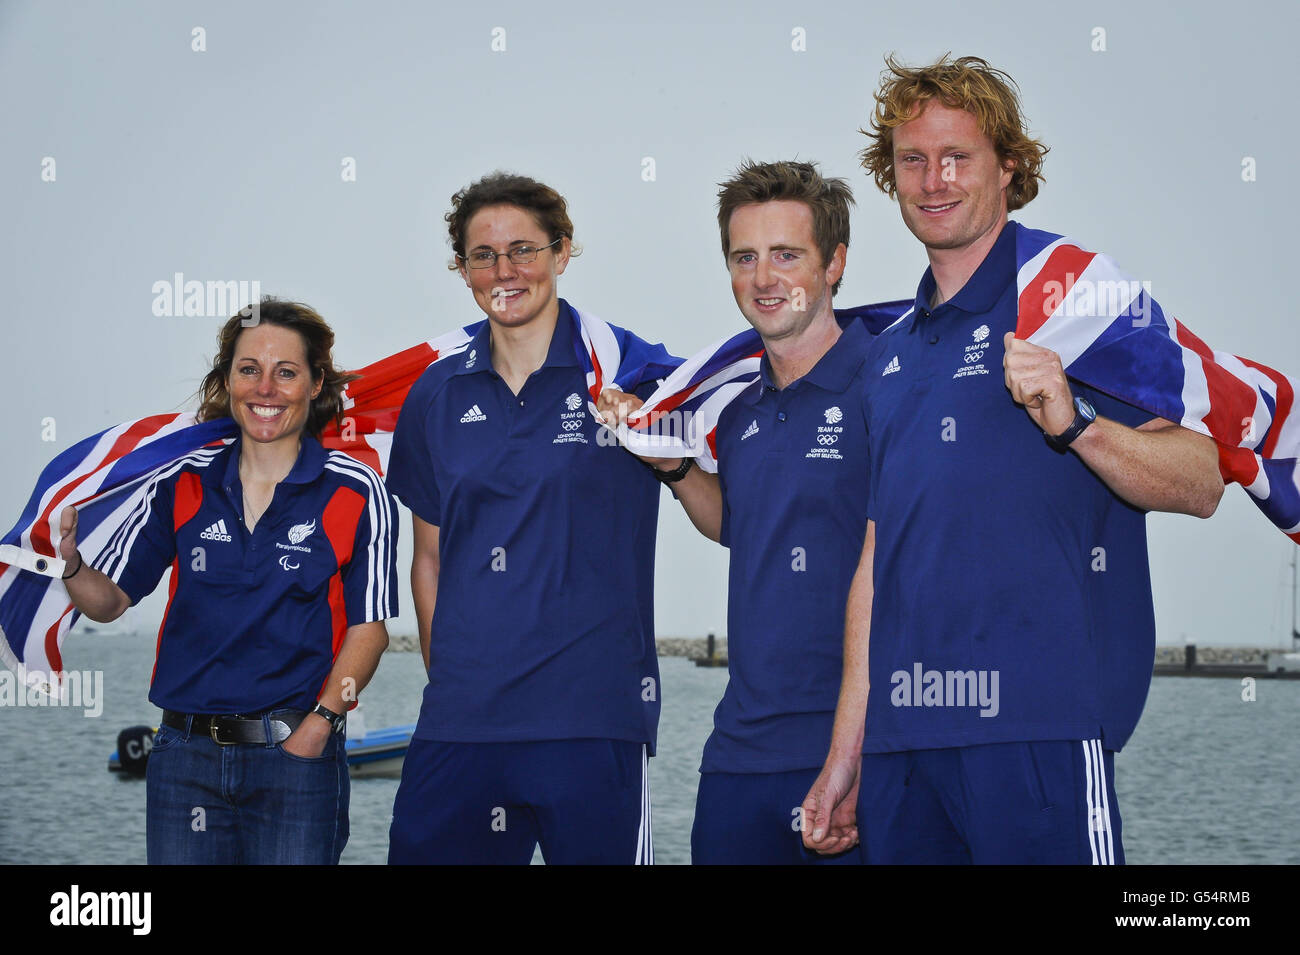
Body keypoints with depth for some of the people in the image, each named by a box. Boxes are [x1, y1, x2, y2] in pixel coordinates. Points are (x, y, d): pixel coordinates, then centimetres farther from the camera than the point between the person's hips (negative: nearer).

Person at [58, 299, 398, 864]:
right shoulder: (183, 484, 5)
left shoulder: (356, 493, -3)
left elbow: (368, 627, -3)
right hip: (186, 758, 3)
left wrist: (318, 725, -13)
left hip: (297, 754, -2)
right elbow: (109, 600, 9)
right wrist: (70, 563, -12)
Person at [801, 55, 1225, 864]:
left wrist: (1072, 423, -24)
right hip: (901, 737, 6)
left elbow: (1201, 485, -7)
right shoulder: (892, 354, 18)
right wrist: (846, 751, 15)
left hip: (1037, 728, -6)